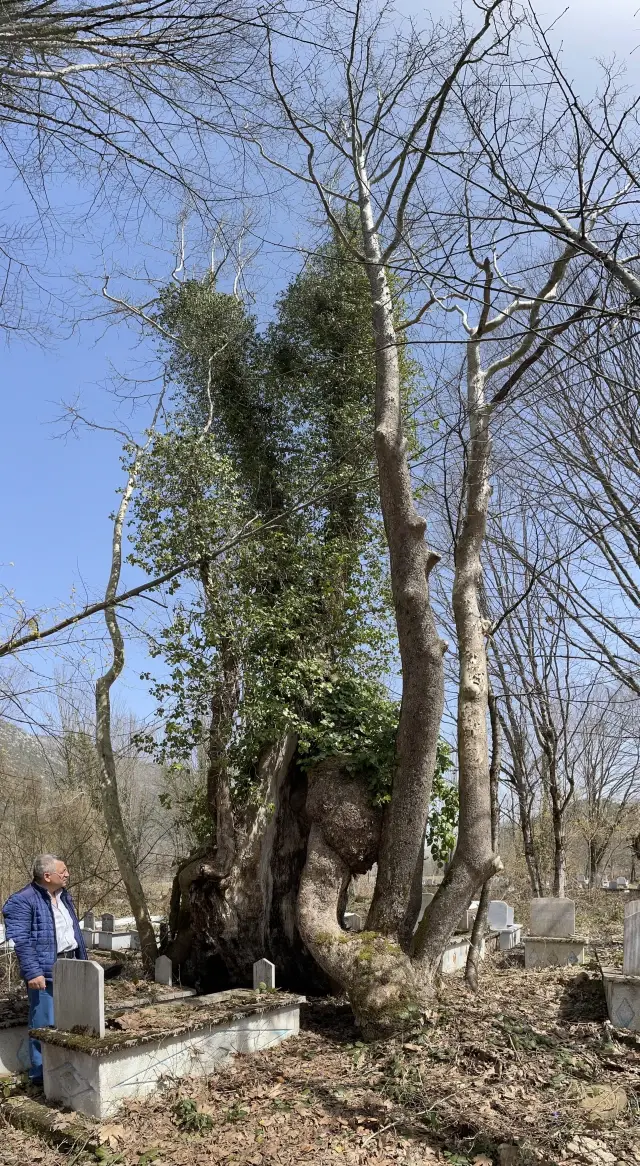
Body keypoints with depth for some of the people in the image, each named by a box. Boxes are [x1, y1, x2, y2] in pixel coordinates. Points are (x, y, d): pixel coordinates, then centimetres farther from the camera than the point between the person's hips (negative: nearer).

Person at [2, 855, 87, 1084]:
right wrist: (32, 972, -23)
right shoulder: (23, 901, -13)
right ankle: (41, 1073, 12)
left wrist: (83, 960, 19)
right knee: (44, 1025, -1)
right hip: (46, 971, -8)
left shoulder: (64, 896, 14)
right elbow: (21, 941, -18)